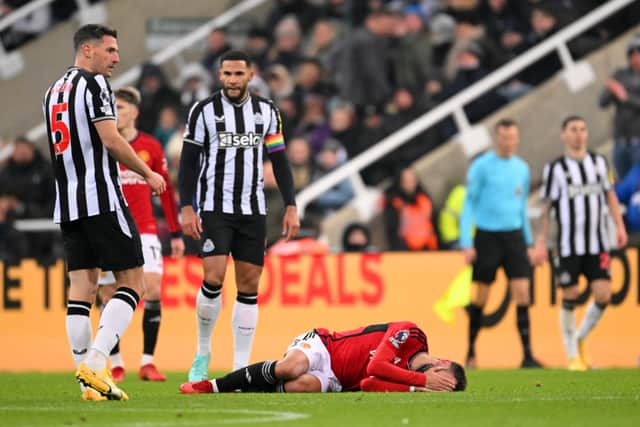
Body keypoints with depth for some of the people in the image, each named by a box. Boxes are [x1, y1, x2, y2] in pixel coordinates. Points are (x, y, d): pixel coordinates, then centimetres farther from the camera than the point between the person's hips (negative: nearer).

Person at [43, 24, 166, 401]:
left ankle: (90, 383, 0)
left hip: (67, 204, 8)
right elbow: (111, 140, -15)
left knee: (82, 285, 5)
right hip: (101, 199, -8)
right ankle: (94, 362, -16)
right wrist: (148, 174, -4)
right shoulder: (95, 84, -7)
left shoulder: (53, 91, 19)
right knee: (132, 280, -2)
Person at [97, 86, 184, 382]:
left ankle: (147, 362, -7)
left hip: (144, 230, 0)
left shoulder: (151, 147, 5)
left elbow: (166, 190, 11)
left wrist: (176, 233, 10)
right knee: (110, 298, -1)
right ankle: (116, 364, 13)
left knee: (153, 290, -14)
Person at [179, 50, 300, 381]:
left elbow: (280, 161, 12)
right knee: (213, 278, -17)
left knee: (249, 285, 1)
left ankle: (241, 367, 5)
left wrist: (290, 207, 5)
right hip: (214, 208, -3)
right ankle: (203, 354, 2)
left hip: (253, 211, 3)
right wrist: (187, 208, -9)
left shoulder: (266, 112, 8)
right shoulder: (204, 111, -1)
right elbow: (188, 162, 0)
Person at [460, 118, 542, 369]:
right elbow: (468, 205, -5)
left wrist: (528, 242, 17)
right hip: (487, 236, -3)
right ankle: (471, 352, 19)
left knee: (522, 292, -8)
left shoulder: (522, 168, 9)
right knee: (481, 297, 3)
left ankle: (527, 355, -9)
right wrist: (466, 243, -12)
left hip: (514, 236, 3)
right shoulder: (482, 166, -5)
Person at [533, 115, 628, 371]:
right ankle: (573, 355, 14)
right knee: (569, 298, -1)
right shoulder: (555, 168, -1)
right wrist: (540, 242, -1)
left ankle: (581, 338, 18)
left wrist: (619, 226, 10)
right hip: (568, 245, -3)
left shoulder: (599, 163, 9)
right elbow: (546, 208, 3)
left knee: (603, 295, -8)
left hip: (598, 245, 3)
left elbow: (609, 194, 20)